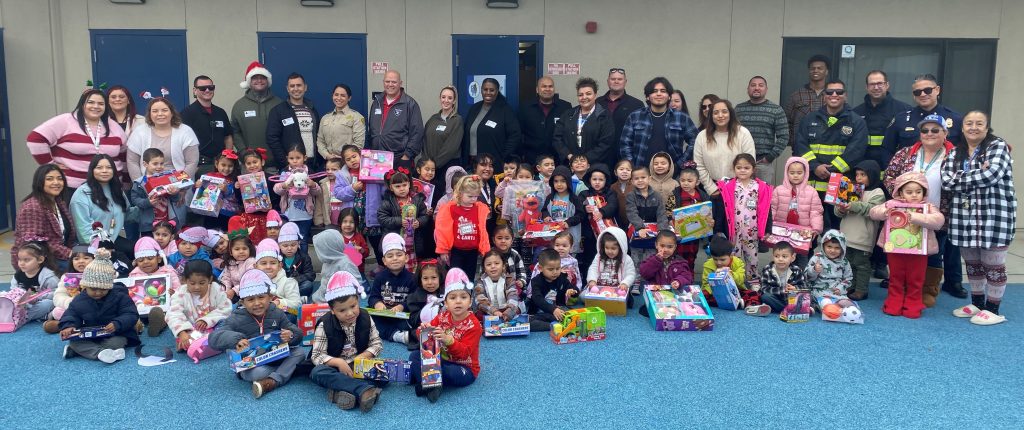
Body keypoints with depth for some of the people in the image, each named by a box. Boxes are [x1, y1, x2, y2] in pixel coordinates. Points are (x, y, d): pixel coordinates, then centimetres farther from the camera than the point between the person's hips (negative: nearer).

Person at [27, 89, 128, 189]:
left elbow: (124, 154, 19)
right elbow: (35, 139, -11)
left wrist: (125, 182, 15)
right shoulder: (65, 122, -6)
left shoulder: (113, 126, 10)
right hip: (72, 187, -4)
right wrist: (51, 165, -11)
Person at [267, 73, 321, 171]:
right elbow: (272, 139, -6)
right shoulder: (277, 111, 1)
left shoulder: (312, 110, 15)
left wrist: (319, 161, 5)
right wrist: (285, 163, -13)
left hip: (313, 166, 4)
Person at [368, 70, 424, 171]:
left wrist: (407, 155, -11)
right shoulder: (377, 103, 17)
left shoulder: (410, 104, -2)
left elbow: (417, 133, -6)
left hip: (400, 160, -5)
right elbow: (370, 131, 23)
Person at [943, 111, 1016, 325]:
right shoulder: (955, 152, 10)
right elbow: (947, 181, -4)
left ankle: (992, 310, 14)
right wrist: (978, 176, -13)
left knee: (993, 265, 2)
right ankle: (976, 303, 29)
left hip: (994, 216, -5)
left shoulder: (998, 146, -3)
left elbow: (992, 174, -20)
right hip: (964, 216, 5)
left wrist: (960, 179, -9)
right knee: (972, 263, 14)